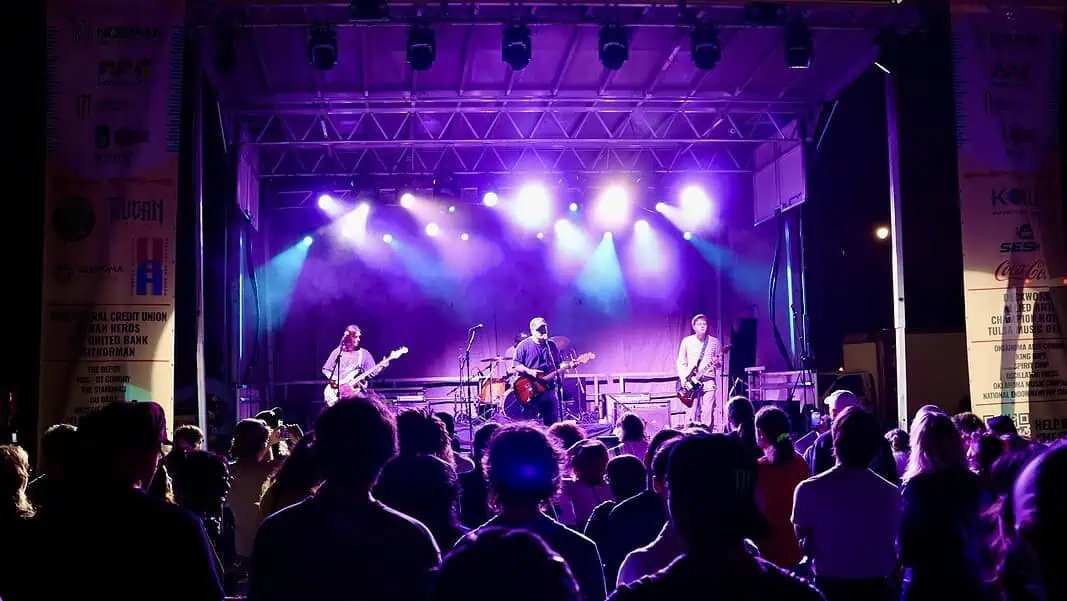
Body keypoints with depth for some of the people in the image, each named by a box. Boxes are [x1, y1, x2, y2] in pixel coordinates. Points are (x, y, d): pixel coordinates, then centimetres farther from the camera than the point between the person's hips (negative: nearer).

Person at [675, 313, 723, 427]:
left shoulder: (715, 342, 8)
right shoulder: (687, 341, 6)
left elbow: (720, 364, 13)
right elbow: (681, 363, 7)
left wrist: (717, 363, -11)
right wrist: (685, 380, -5)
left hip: (708, 381, 0)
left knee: (707, 415, -7)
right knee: (691, 415, -4)